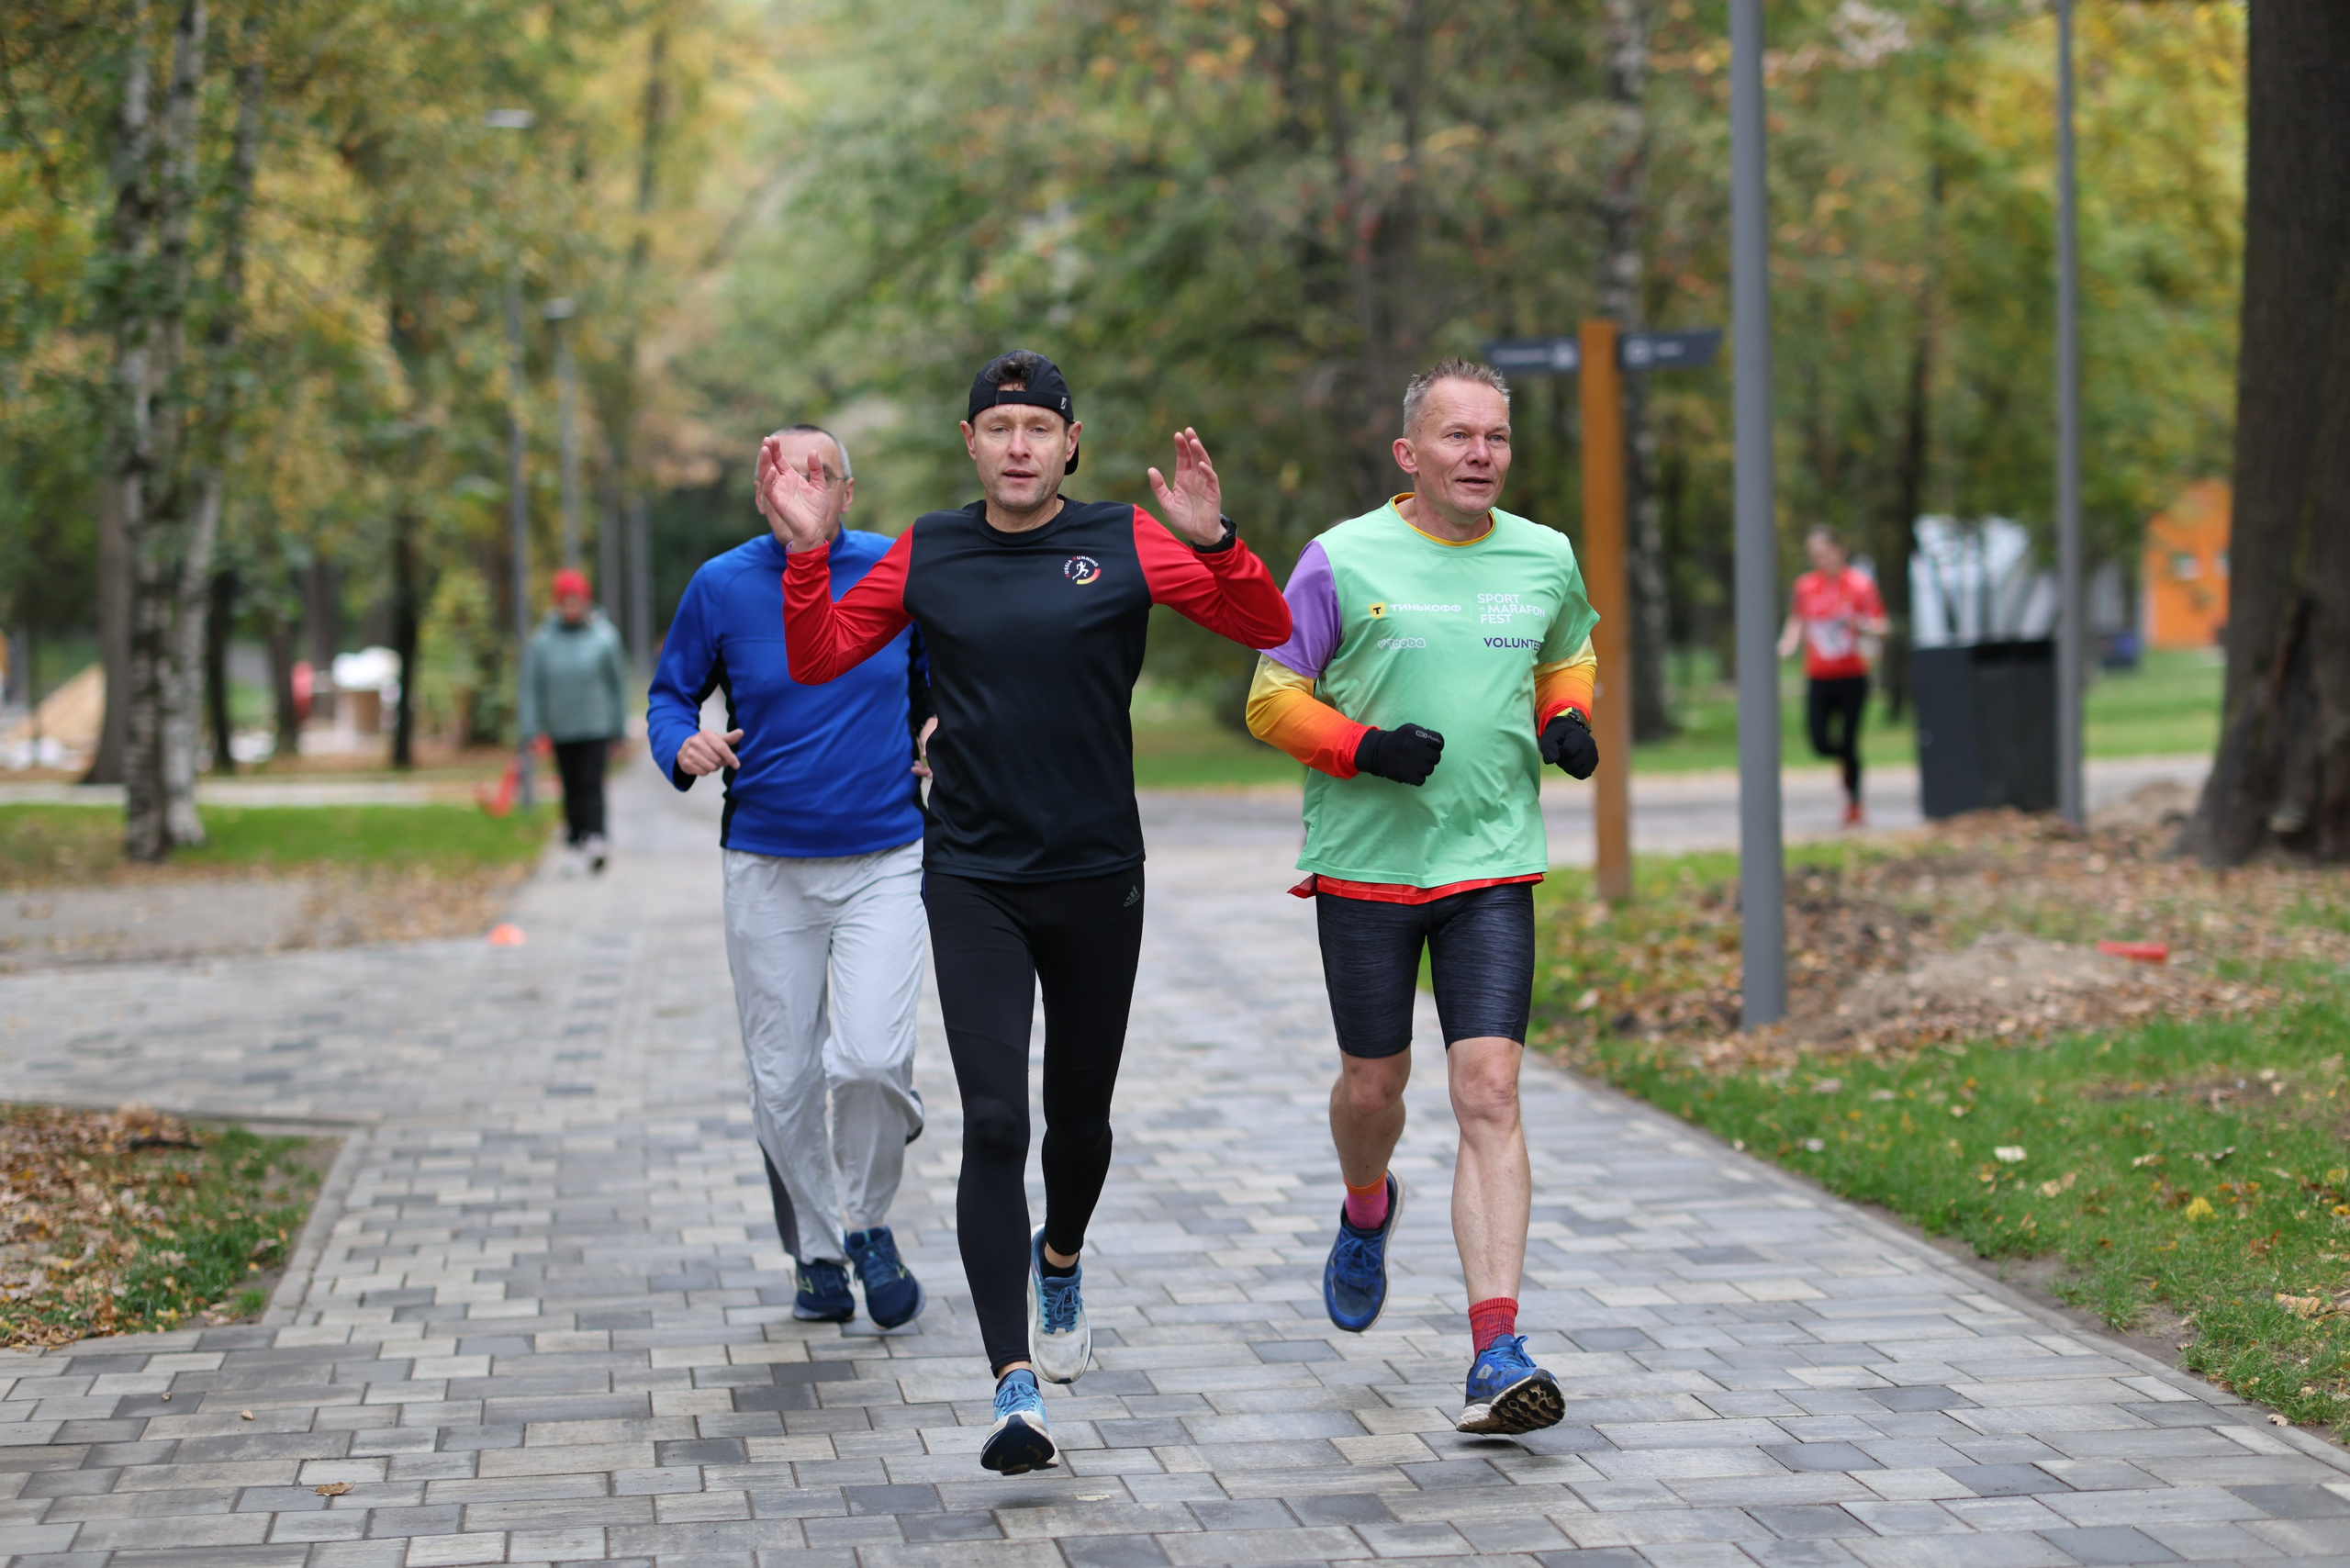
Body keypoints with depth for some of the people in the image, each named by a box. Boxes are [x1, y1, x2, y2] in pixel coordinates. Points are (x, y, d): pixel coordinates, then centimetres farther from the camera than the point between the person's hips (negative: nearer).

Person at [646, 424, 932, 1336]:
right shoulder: (722, 587, -2)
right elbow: (670, 694, 8)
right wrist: (684, 745, -13)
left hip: (883, 862, -1)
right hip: (768, 871, 1)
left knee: (872, 1060, -17)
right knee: (783, 1082, 4)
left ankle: (869, 1223, 9)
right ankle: (815, 1253, 25)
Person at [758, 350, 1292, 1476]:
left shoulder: (1125, 544, -1)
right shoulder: (927, 553, 3)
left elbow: (1266, 626, -6)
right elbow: (818, 658, 9)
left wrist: (1211, 542, -24)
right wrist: (806, 551, -7)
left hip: (1098, 878, 1)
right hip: (972, 883, -1)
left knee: (1079, 1119, 15)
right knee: (993, 1124, -12)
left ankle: (1060, 1259, 49)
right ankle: (1015, 1388, -14)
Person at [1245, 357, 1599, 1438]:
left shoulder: (1545, 559, 5)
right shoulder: (1343, 561, -5)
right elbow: (1272, 701, -1)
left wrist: (1568, 719, 3)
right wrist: (1364, 748, -17)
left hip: (1492, 866, 1)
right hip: (1365, 861, -1)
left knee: (1488, 1093, -11)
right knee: (1374, 1082, 10)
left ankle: (1496, 1350, -15)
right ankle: (1367, 1211, 47)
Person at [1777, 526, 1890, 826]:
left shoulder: (1860, 584, -4)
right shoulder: (1805, 585, 5)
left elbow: (1881, 627, -2)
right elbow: (1797, 622, 16)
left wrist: (1858, 624, -22)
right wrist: (1785, 647, -2)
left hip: (1852, 677, -3)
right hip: (1818, 677, 3)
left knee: (1849, 743, -3)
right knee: (1821, 743, -7)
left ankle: (1855, 805, 12)